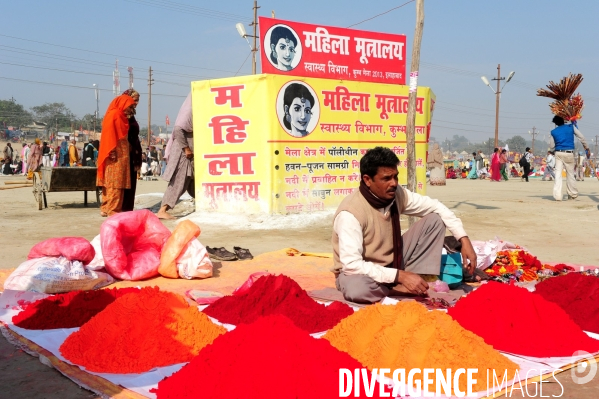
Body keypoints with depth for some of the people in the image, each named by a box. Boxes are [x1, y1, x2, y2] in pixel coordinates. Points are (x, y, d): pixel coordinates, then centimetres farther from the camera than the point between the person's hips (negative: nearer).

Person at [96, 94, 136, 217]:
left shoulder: (121, 116, 20)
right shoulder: (113, 114, -7)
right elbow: (109, 133, -15)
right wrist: (112, 150, -22)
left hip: (122, 154, 9)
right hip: (116, 154, -9)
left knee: (118, 182, 9)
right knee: (114, 182, -9)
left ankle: (106, 208, 12)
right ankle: (112, 209, -8)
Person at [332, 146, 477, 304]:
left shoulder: (397, 194, -10)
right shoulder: (350, 213, -29)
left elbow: (436, 207, 1)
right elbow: (351, 265, -33)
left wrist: (464, 239, -11)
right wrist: (400, 276, -33)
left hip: (393, 264, 6)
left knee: (435, 220, -5)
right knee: (354, 288, -44)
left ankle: (407, 283, -18)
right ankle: (403, 289, -13)